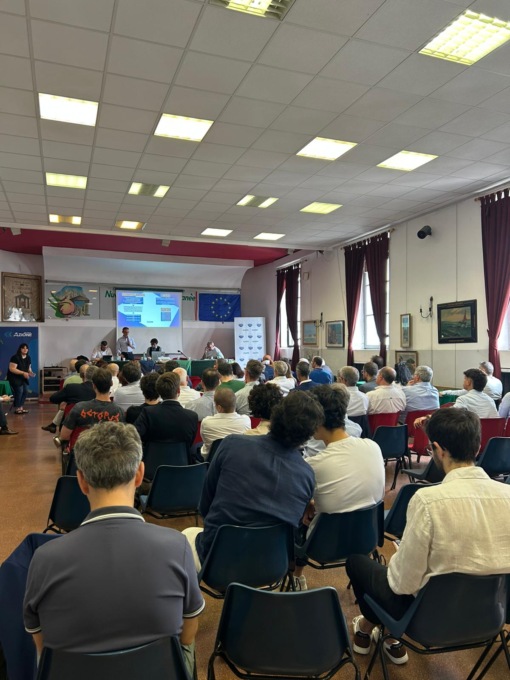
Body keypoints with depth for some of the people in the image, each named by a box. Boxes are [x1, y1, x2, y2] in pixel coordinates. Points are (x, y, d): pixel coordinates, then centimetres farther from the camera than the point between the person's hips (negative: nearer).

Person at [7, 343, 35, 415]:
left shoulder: (28, 358, 4)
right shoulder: (15, 357, -19)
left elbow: (29, 368, 14)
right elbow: (12, 369, -24)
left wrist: (30, 372, -9)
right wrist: (23, 373, -29)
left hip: (23, 378, 7)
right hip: (14, 377, -7)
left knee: (25, 391, -1)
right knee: (19, 391, -15)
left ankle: (21, 407, 10)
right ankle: (17, 408, -3)